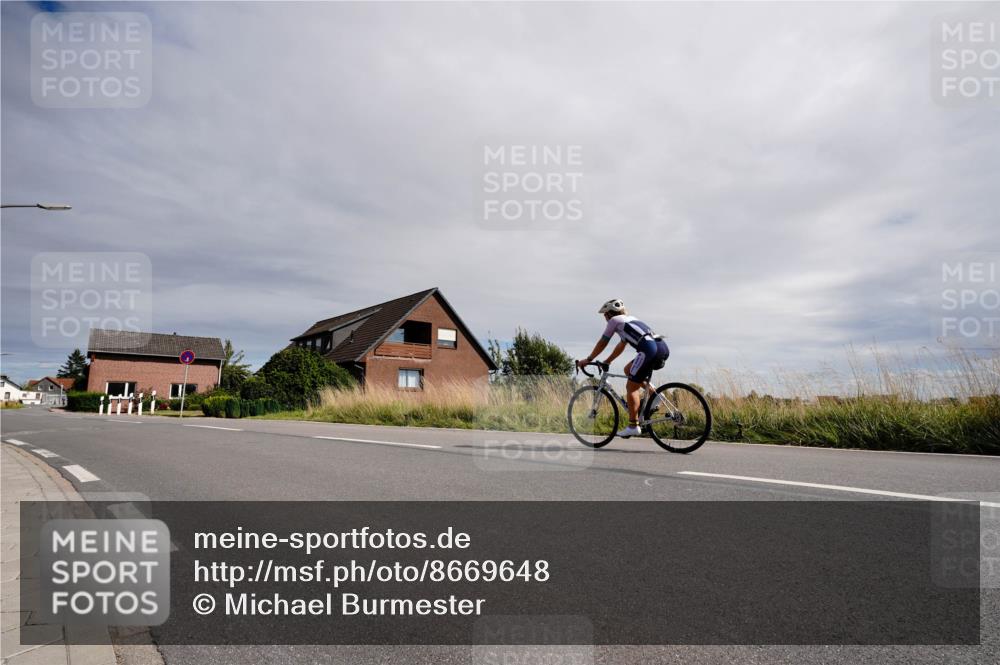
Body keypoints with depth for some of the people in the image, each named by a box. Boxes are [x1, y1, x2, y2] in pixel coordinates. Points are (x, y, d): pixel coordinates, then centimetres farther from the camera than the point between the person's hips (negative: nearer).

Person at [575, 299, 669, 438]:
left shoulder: (614, 320, 12)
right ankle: (653, 393, 11)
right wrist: (606, 362, 46)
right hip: (663, 348, 8)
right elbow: (621, 346, 41)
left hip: (650, 349, -8)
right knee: (628, 370, 25)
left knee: (631, 387, 0)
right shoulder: (630, 319, 35)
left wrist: (588, 360, 27)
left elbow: (602, 343, 16)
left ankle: (633, 426, -1)